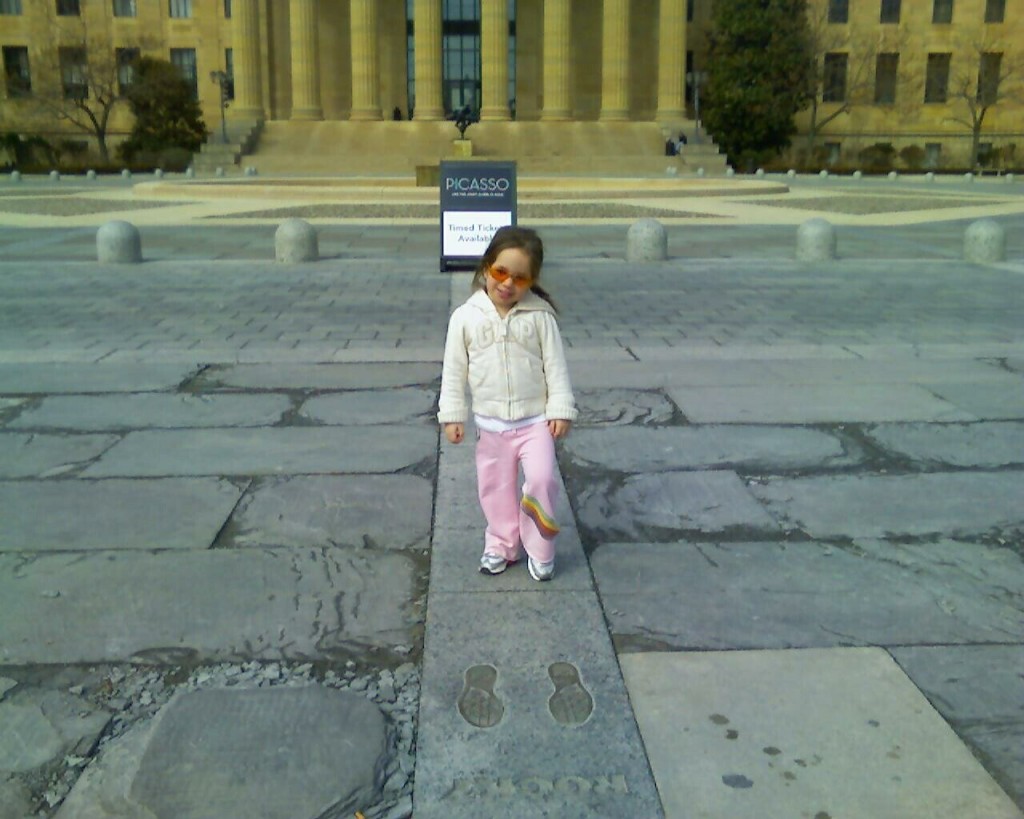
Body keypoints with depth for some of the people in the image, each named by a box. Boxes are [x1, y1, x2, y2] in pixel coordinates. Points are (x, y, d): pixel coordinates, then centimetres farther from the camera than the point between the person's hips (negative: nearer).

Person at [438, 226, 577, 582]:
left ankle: (539, 550, 8)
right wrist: (452, 414, -1)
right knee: (496, 488, 13)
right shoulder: (465, 317, -6)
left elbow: (556, 366, -4)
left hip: (536, 420, -2)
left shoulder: (540, 316, -9)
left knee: (542, 479, -13)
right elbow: (453, 370, -1)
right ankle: (502, 545, 34)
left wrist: (560, 409, -6)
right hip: (491, 424, 2)